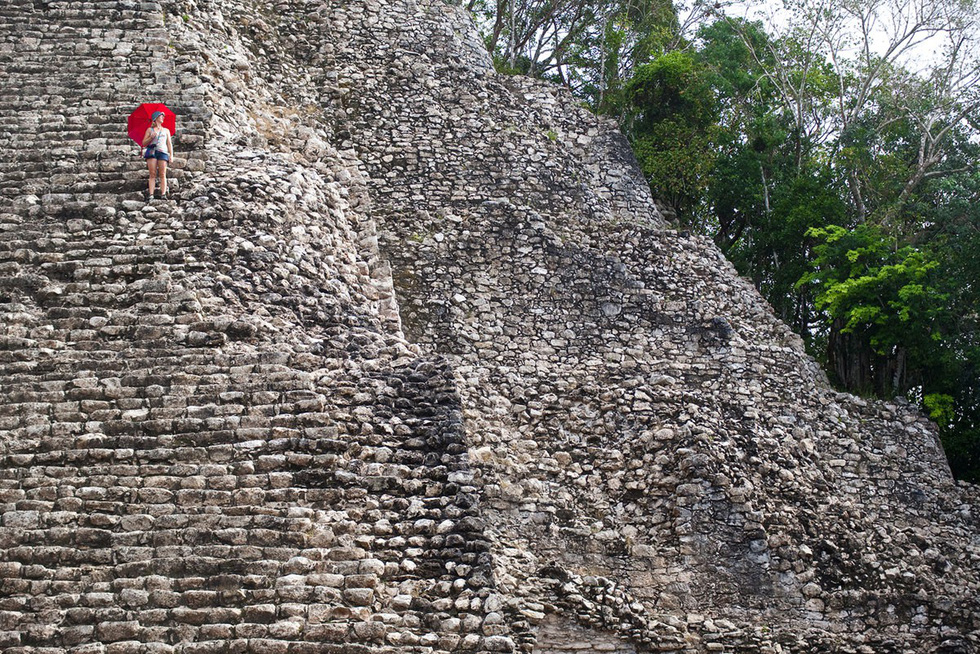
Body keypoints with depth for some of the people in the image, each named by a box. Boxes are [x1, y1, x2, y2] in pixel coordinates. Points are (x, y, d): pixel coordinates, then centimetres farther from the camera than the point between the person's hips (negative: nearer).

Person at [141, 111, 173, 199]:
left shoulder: (166, 130, 25)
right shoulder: (150, 130, 18)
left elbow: (169, 144, 18)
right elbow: (144, 143, 14)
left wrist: (171, 155, 4)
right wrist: (151, 137, -4)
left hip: (163, 152, 1)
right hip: (152, 151, -1)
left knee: (162, 174, -10)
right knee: (152, 174, -12)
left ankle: (163, 194, -18)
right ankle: (151, 194, -19)